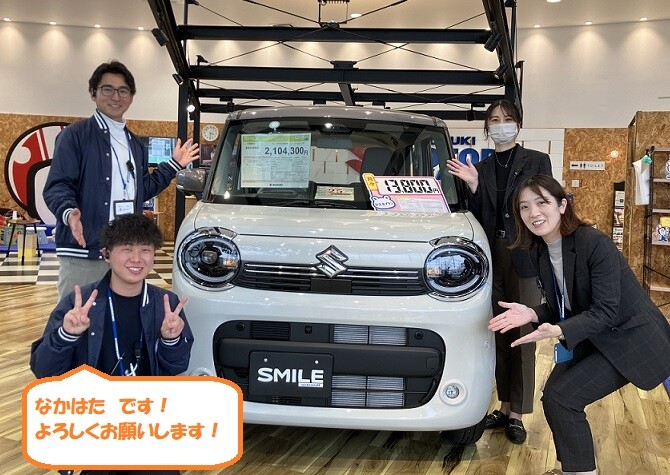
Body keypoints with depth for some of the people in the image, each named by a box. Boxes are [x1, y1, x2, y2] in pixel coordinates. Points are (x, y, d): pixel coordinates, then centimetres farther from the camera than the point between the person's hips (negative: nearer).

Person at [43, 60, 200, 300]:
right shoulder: (75, 135, -4)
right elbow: (57, 186, -11)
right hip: (83, 252, -7)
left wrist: (174, 164, 21)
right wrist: (69, 212, -31)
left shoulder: (135, 143, 19)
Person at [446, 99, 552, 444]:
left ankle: (517, 414, 4)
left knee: (522, 337, -2)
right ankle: (505, 407, 17)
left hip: (524, 256, -3)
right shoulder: (480, 169, 12)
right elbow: (478, 219, 8)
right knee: (499, 335, 8)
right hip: (492, 256, 4)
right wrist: (473, 188, -8)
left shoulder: (537, 162, 3)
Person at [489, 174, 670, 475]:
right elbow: (560, 308, 5)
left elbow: (606, 311, -24)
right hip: (593, 341, 8)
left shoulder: (594, 243, -24)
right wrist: (532, 314, -16)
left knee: (559, 396, -15)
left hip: (633, 340, -8)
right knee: (553, 395, 1)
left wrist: (559, 331, -38)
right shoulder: (539, 252, -1)